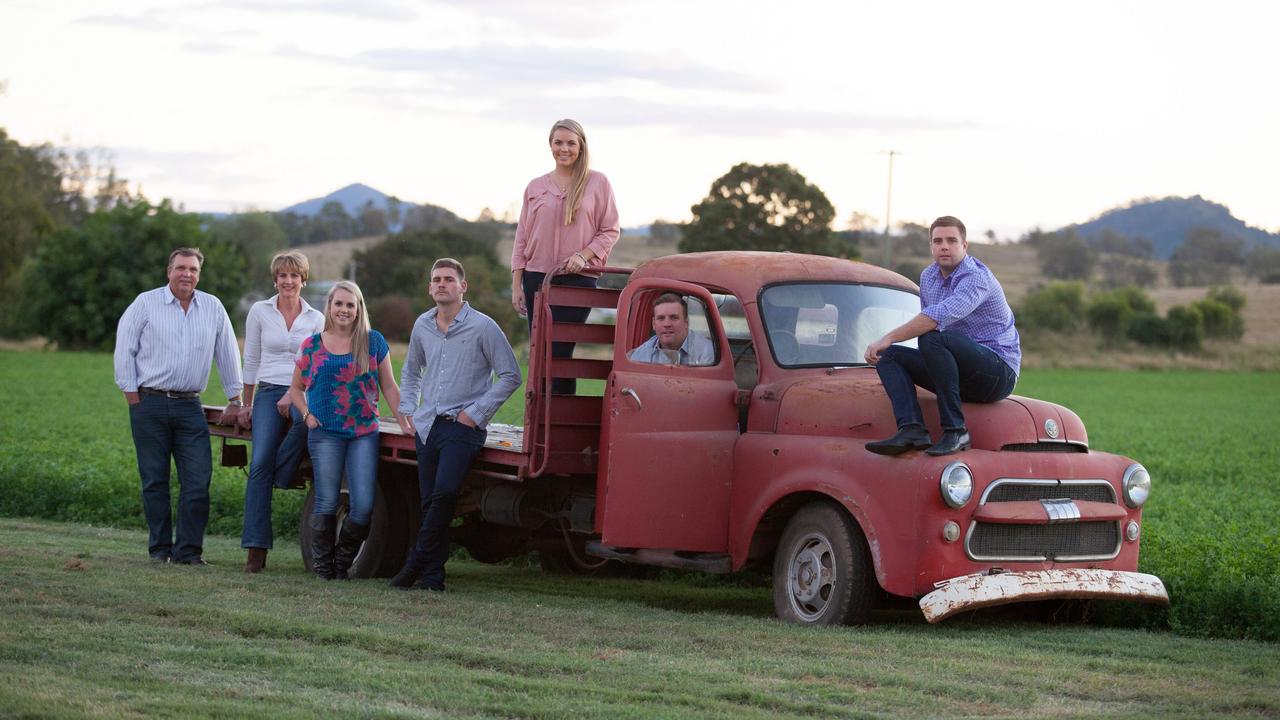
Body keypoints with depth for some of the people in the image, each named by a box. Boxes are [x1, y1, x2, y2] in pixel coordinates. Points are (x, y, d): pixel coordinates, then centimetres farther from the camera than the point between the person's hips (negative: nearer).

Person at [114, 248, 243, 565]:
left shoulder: (213, 308, 10)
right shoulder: (146, 304, 2)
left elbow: (228, 354, 15)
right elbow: (124, 349, 2)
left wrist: (234, 400, 14)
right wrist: (133, 397, -2)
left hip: (190, 407, 2)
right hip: (150, 404, -2)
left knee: (198, 479, -7)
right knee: (154, 479, 2)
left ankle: (189, 550, -1)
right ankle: (160, 548, 10)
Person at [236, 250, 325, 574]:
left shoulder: (315, 319, 9)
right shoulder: (260, 311, 7)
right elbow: (251, 360, 11)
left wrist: (294, 396, -10)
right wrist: (246, 404, 10)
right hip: (269, 392, 0)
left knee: (306, 417, -39)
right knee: (259, 464, -16)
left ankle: (282, 475, -12)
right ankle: (256, 549, -16)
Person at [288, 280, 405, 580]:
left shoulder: (373, 342, 6)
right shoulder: (312, 345, 6)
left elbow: (389, 386, 10)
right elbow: (296, 388, 16)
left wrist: (404, 421, 2)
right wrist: (307, 415, 0)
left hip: (364, 433, 1)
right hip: (325, 434, -1)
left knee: (364, 506, -7)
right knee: (326, 503, -4)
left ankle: (343, 560, 12)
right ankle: (322, 563, 11)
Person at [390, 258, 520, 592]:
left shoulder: (483, 327, -6)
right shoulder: (422, 325, 11)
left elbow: (510, 376, -4)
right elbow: (411, 371, 28)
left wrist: (476, 413, -8)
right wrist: (407, 409, 14)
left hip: (462, 427, -5)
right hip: (427, 425, 5)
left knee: (445, 492, -22)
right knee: (429, 500, 3)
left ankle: (416, 563, -16)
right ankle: (433, 574, 6)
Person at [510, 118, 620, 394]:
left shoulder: (597, 183, 3)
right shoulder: (536, 187, 11)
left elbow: (610, 231, 3)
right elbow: (522, 238, 12)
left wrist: (583, 255, -13)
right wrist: (516, 285, 6)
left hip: (578, 279, -3)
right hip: (537, 278, 3)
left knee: (559, 352, -11)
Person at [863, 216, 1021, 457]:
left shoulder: (976, 277, -18)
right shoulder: (929, 276, 10)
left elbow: (941, 315, -35)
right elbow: (926, 323, 22)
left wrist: (888, 338, -37)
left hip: (1000, 370, -9)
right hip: (963, 377, 9)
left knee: (933, 338, -32)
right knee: (887, 355, -2)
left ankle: (955, 430, -30)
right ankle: (912, 429, -25)